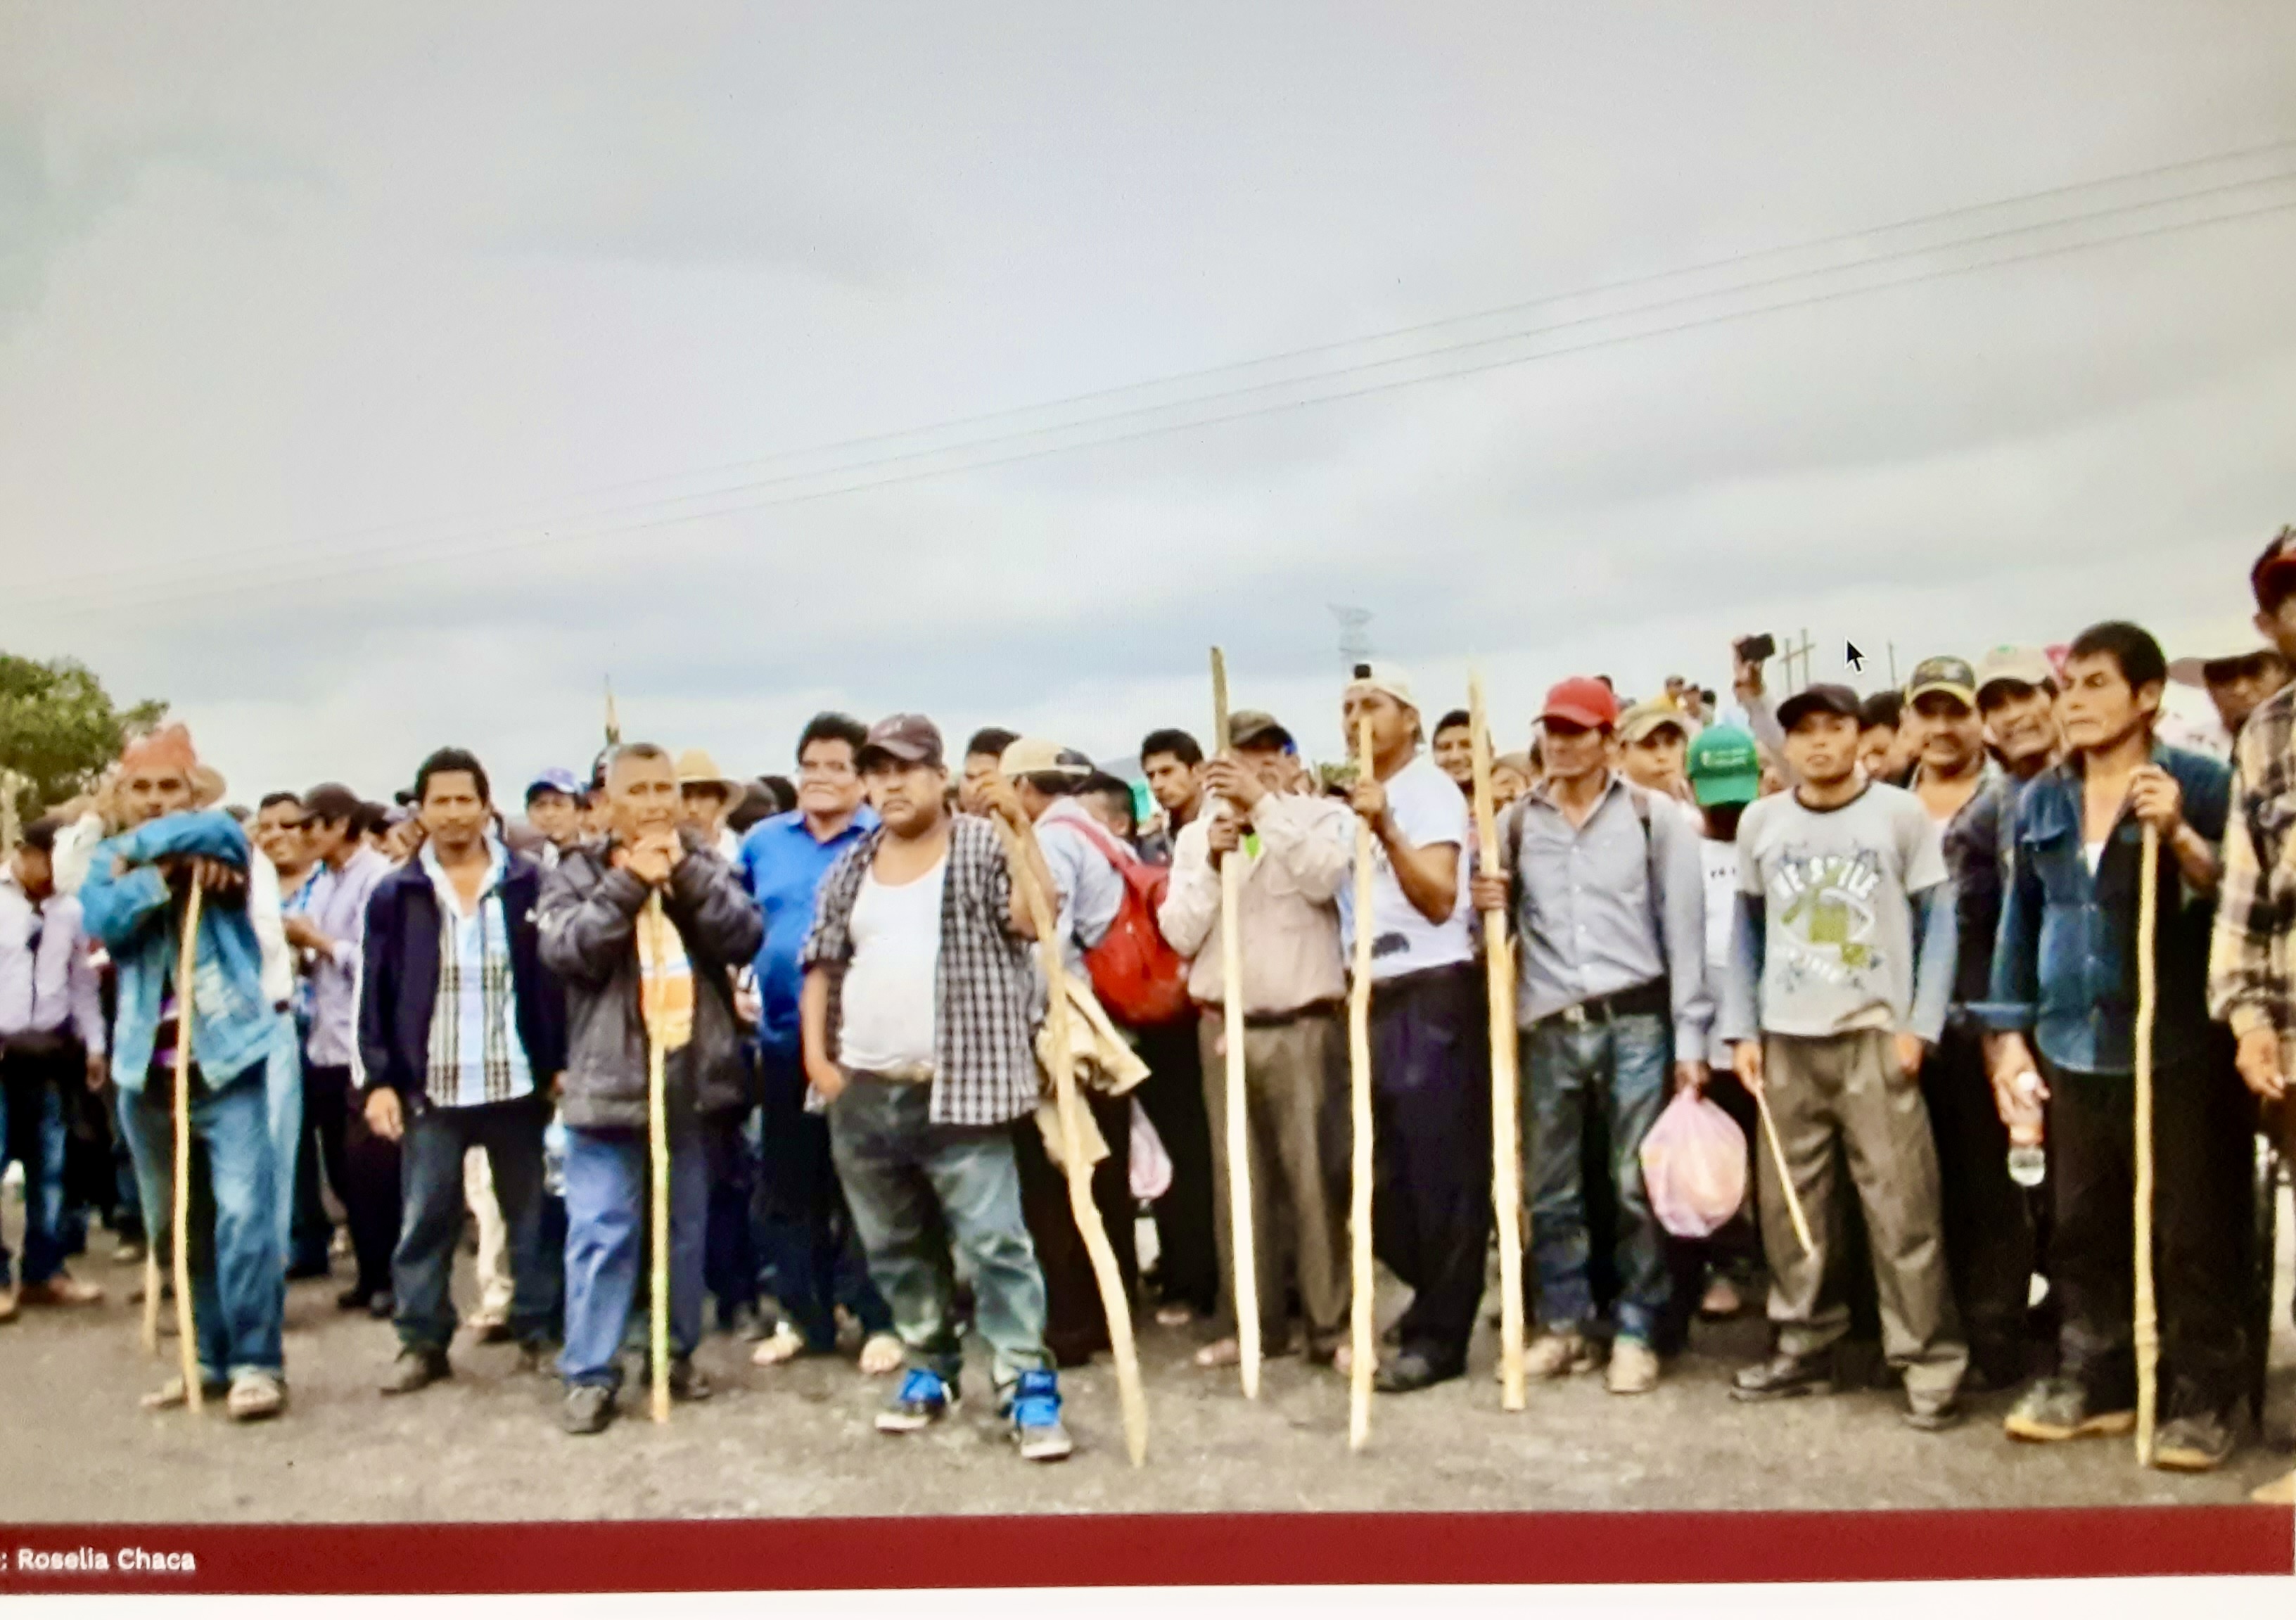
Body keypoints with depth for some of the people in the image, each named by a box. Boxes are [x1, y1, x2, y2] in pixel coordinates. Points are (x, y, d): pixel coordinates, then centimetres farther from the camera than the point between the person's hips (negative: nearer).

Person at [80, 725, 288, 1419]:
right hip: (147, 1069, 5)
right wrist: (165, 867, -20)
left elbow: (212, 831, -22)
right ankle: (212, 1357, 23)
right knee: (175, 1226, 12)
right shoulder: (109, 862, 10)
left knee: (243, 1212, -13)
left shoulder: (218, 848, 3)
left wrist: (140, 848, -8)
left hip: (227, 1059, -4)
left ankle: (257, 1361, -8)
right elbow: (105, 920, -11)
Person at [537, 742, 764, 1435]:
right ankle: (589, 1374, 8)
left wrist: (686, 872, -16)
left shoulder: (706, 865, 8)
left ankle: (681, 1352, 28)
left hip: (693, 1077, 3)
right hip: (608, 1080, -2)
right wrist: (630, 881, -19)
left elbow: (745, 936, -8)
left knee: (687, 1230, 14)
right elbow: (565, 950, -15)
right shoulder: (577, 873, 2)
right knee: (600, 1233, -1)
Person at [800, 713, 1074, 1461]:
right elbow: (823, 964, 15)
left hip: (958, 1090, -5)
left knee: (995, 1242, -8)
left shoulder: (985, 846, -2)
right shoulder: (850, 868, 13)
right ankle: (929, 1370, 30)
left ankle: (1027, 1387, -2)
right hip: (862, 1091, 6)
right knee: (895, 1247, 15)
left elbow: (1034, 919, -17)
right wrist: (817, 1055, 5)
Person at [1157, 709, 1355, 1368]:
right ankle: (1248, 1319, 17)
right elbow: (1180, 935, 1)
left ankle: (1332, 1321, 4)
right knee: (1238, 1178, 8)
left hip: (1306, 1026, -3)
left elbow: (1324, 877, -20)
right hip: (1224, 1028, 3)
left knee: (1316, 1174, -4)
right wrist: (1212, 861, -10)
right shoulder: (1196, 836, 9)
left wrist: (1266, 804, -21)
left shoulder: (1322, 817, 2)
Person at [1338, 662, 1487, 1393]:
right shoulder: (1353, 799, 17)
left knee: (1439, 1176, -2)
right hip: (1372, 1001, 8)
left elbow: (1440, 898, -19)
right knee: (1383, 1176, 12)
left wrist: (1386, 829, -29)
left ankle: (1438, 1336, 5)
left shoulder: (1431, 791, -6)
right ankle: (1431, 1303, 28)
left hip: (1432, 998, -8)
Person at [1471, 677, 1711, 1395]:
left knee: (1637, 1186, 2)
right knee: (1550, 1190, 8)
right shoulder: (1517, 820, 8)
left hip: (1635, 1020, -2)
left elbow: (1683, 929, -1)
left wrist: (1690, 1039, -6)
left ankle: (1636, 1333, 15)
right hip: (1548, 1026, 3)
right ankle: (1565, 1325, 22)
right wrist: (1486, 905, -10)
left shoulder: (1655, 814, 1)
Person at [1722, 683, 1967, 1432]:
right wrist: (1741, 1030, 5)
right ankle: (1803, 1344, 20)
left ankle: (1930, 1362, 3)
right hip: (1786, 1040, 3)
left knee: (1901, 1204, -5)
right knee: (1789, 1202, 7)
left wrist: (1920, 1025, -8)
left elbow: (1939, 919, 0)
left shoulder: (1902, 813, 0)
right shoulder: (1759, 822, 8)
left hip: (1876, 1035, -3)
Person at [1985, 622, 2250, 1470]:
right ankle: (2093, 1381, 26)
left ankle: (2205, 1399, 16)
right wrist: (2010, 1034, 11)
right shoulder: (2041, 801, 9)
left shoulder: (2200, 786, -4)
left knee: (2194, 1233, 4)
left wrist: (2178, 834, -24)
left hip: (2179, 1049, -5)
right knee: (2082, 1230, 13)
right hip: (2072, 1049, 5)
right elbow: (2021, 920, 13)